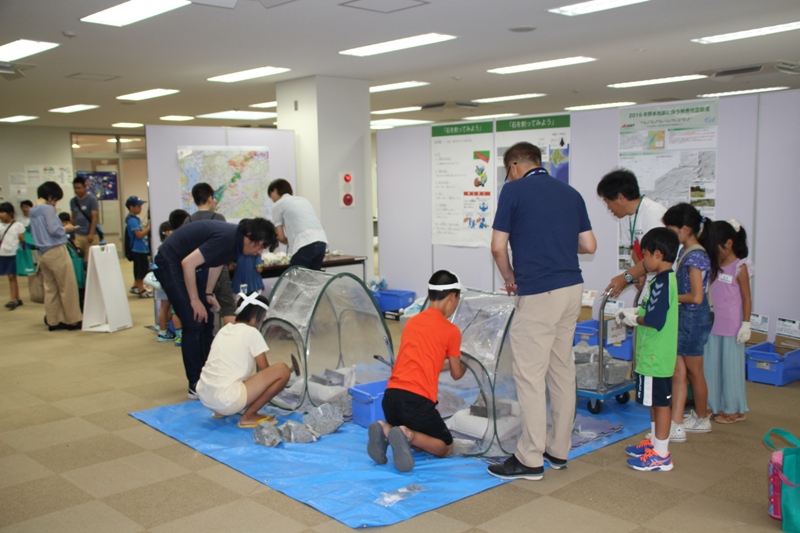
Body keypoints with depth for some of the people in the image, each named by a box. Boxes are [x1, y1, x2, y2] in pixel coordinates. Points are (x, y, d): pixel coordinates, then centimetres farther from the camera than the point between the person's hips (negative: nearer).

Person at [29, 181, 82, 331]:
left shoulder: (33, 211, 12)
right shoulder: (48, 208, -12)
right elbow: (53, 230, -18)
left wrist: (62, 227, 16)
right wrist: (65, 229, -1)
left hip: (43, 254, 8)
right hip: (56, 251, -8)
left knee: (50, 288, 11)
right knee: (68, 288, 0)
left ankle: (52, 321, 14)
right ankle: (72, 320, 5)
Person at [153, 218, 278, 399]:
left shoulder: (235, 241, -1)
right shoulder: (226, 238, -30)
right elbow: (188, 263, -31)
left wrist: (208, 294, 9)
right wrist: (195, 300, -24)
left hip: (189, 266, 9)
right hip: (169, 263, -9)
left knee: (206, 322, 7)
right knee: (194, 323, -14)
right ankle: (195, 385, -8)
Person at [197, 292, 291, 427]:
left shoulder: (224, 330, 17)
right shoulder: (251, 332, -5)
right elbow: (264, 370, 3)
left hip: (204, 397, 9)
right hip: (226, 400, -9)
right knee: (282, 370, -6)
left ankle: (220, 411, 19)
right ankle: (249, 416, -1)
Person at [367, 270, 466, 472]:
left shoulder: (411, 322, 18)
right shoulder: (451, 331, 2)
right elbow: (456, 374, 14)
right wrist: (464, 365, 37)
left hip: (391, 395, 6)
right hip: (417, 400, -6)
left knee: (417, 440, 30)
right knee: (445, 447, 17)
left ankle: (385, 429, -1)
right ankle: (407, 435, -13)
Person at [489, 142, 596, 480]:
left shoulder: (513, 190, -4)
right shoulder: (571, 193, 13)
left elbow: (498, 247, -6)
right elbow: (589, 246, 13)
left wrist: (509, 278, 11)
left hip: (538, 294, -7)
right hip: (572, 288, 7)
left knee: (530, 376, -2)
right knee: (562, 371, 14)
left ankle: (530, 459, 3)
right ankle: (558, 450, 23)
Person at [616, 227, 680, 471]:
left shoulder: (662, 283, -21)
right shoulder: (665, 279, 11)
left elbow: (656, 320, -27)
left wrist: (635, 319, -11)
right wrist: (636, 312, 7)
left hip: (656, 357, -10)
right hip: (654, 355, 10)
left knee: (660, 402, -1)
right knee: (655, 402, 20)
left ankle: (661, 455, 8)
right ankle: (655, 442, 33)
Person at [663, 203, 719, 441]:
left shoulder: (696, 256, -19)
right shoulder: (686, 252, 9)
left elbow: (696, 296, -24)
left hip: (693, 319, -9)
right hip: (683, 318, 9)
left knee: (694, 372, 8)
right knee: (678, 373, 7)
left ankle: (702, 419, 27)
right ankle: (676, 425, 10)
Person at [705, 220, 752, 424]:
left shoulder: (739, 268, -8)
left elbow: (746, 299, -8)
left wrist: (746, 325, -12)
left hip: (731, 328, -6)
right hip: (713, 326, 6)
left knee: (731, 367, 3)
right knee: (712, 366, 9)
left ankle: (735, 410, 15)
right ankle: (715, 406, 21)